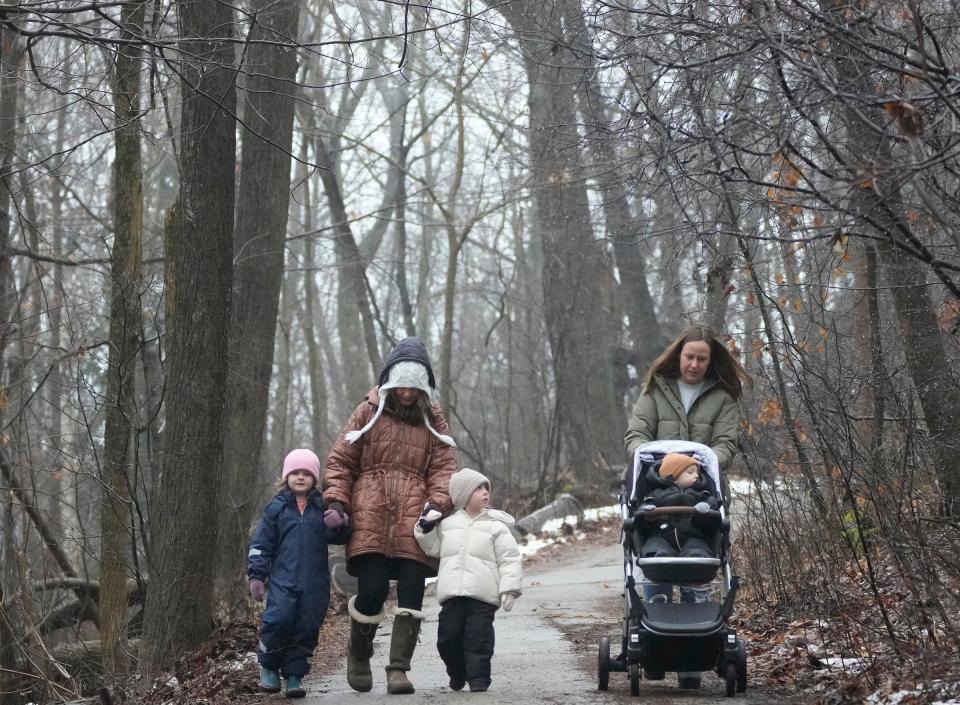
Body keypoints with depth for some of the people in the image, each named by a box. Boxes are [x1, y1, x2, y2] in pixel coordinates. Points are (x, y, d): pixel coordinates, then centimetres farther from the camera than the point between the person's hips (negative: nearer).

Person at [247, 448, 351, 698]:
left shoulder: (323, 508, 8)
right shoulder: (277, 507, 7)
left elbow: (338, 537, 6)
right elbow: (261, 543, 8)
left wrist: (339, 525, -17)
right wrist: (256, 575, 2)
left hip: (315, 583, 2)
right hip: (283, 578, -2)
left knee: (307, 627, 1)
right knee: (279, 619, -16)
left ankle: (295, 675, 12)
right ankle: (269, 667, 5)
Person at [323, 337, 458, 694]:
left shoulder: (433, 420, 14)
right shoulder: (369, 412, 9)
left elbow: (444, 467, 7)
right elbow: (340, 460, 9)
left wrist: (437, 503, -11)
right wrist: (336, 500, -4)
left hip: (413, 521, 2)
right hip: (370, 518, -2)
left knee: (411, 594, -4)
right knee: (372, 590, -8)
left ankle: (399, 669, 2)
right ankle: (358, 652, 18)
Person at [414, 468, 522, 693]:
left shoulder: (496, 526, 4)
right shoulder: (447, 523, 13)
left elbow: (509, 560, 1)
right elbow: (434, 548, 23)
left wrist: (509, 589, -8)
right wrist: (426, 530, 6)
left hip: (483, 595, -3)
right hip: (452, 593, 3)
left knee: (478, 637, -6)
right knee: (448, 636, 5)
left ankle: (478, 678, 0)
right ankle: (457, 673, 26)